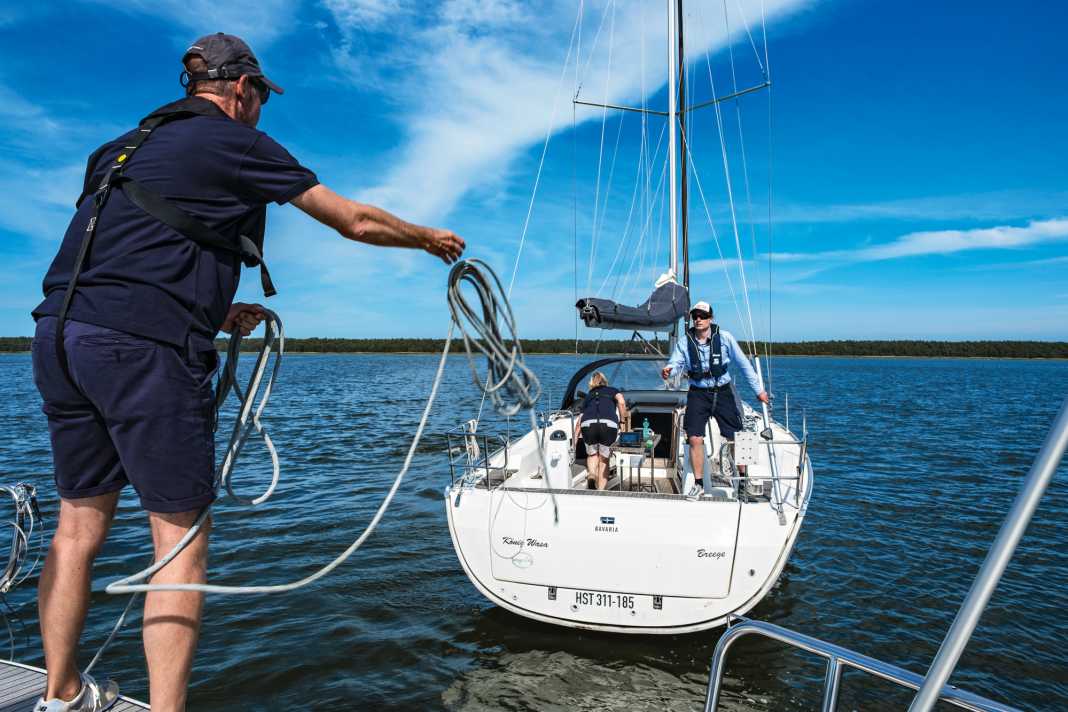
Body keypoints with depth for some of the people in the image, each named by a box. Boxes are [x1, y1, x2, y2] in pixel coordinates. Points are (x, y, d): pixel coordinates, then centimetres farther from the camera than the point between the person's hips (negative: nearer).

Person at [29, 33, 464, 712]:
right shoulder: (234, 141, 3)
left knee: (80, 524, 17)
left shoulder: (127, 145, 25)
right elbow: (357, 222, 6)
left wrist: (213, 313, 24)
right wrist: (434, 239, 22)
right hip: (143, 348, -8)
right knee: (181, 537, 0)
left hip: (60, 335, 8)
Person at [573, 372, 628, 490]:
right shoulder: (612, 391, 29)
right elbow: (621, 401, 5)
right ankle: (600, 490, 9)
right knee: (604, 459, 17)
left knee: (592, 454, 26)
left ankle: (592, 474, -1)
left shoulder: (588, 396, 35)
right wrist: (622, 420, 16)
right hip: (609, 425, -1)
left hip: (588, 425, 2)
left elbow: (579, 422, 32)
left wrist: (574, 443, 37)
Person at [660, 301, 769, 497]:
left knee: (736, 439, 1)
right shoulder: (684, 342, -4)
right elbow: (675, 362, -14)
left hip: (722, 392, 0)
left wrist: (758, 389, 4)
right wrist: (668, 370, -39)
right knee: (695, 439, -6)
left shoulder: (725, 337, -7)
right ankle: (698, 483, 11)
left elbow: (743, 364, 0)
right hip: (698, 394, 1)